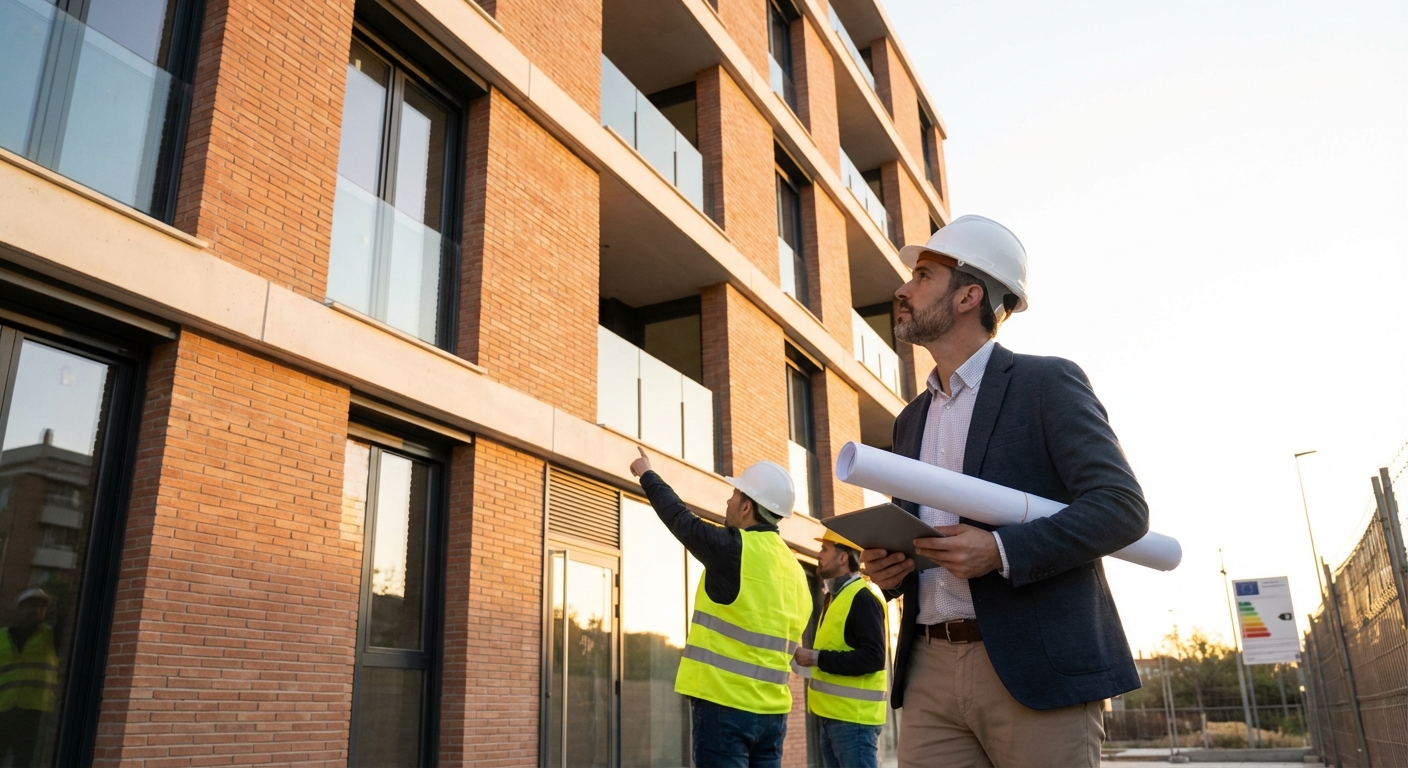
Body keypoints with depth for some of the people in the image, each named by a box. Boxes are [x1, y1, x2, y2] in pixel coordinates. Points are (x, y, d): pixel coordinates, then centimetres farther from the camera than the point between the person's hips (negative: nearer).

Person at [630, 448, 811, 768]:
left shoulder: (734, 548, -11)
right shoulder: (794, 568, 10)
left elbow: (679, 517, 2)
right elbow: (787, 645, 14)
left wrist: (646, 474, 18)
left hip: (725, 703, -7)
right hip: (772, 708, 7)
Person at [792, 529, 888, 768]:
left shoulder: (863, 598, -14)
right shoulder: (835, 596, 16)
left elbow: (873, 658, -22)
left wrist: (816, 658, -19)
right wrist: (810, 659, 5)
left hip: (853, 716, -10)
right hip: (830, 713, 10)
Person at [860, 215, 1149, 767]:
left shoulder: (1046, 383, -2)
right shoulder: (911, 420, 17)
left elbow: (1123, 506, -10)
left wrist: (1000, 551, -21)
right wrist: (888, 568, 0)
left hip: (1037, 671, -5)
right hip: (930, 671, 6)